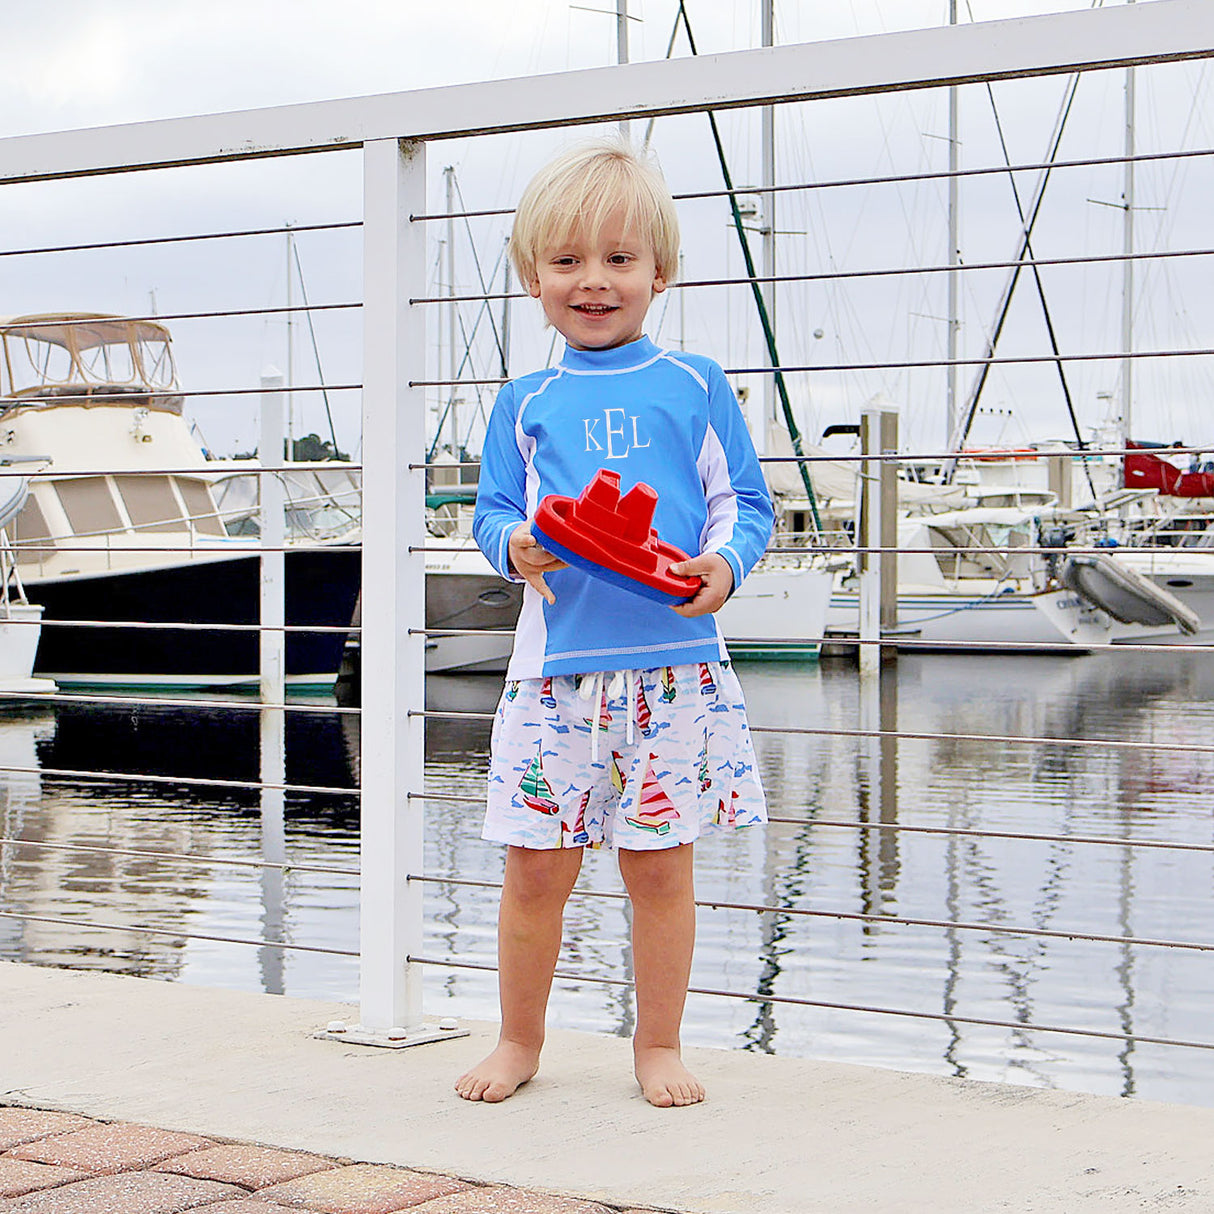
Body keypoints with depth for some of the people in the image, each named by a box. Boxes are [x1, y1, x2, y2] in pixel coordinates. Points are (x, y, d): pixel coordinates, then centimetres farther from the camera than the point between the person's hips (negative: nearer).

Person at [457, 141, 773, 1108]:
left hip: (674, 661, -1)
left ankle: (659, 1046, 21)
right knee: (536, 866, 3)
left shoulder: (695, 386, 6)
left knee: (660, 865, 5)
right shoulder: (527, 403, 10)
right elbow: (492, 511, 11)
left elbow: (745, 503, 6)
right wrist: (517, 548, -11)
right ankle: (520, 1038, 22)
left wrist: (724, 566, -14)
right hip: (558, 663, 1)